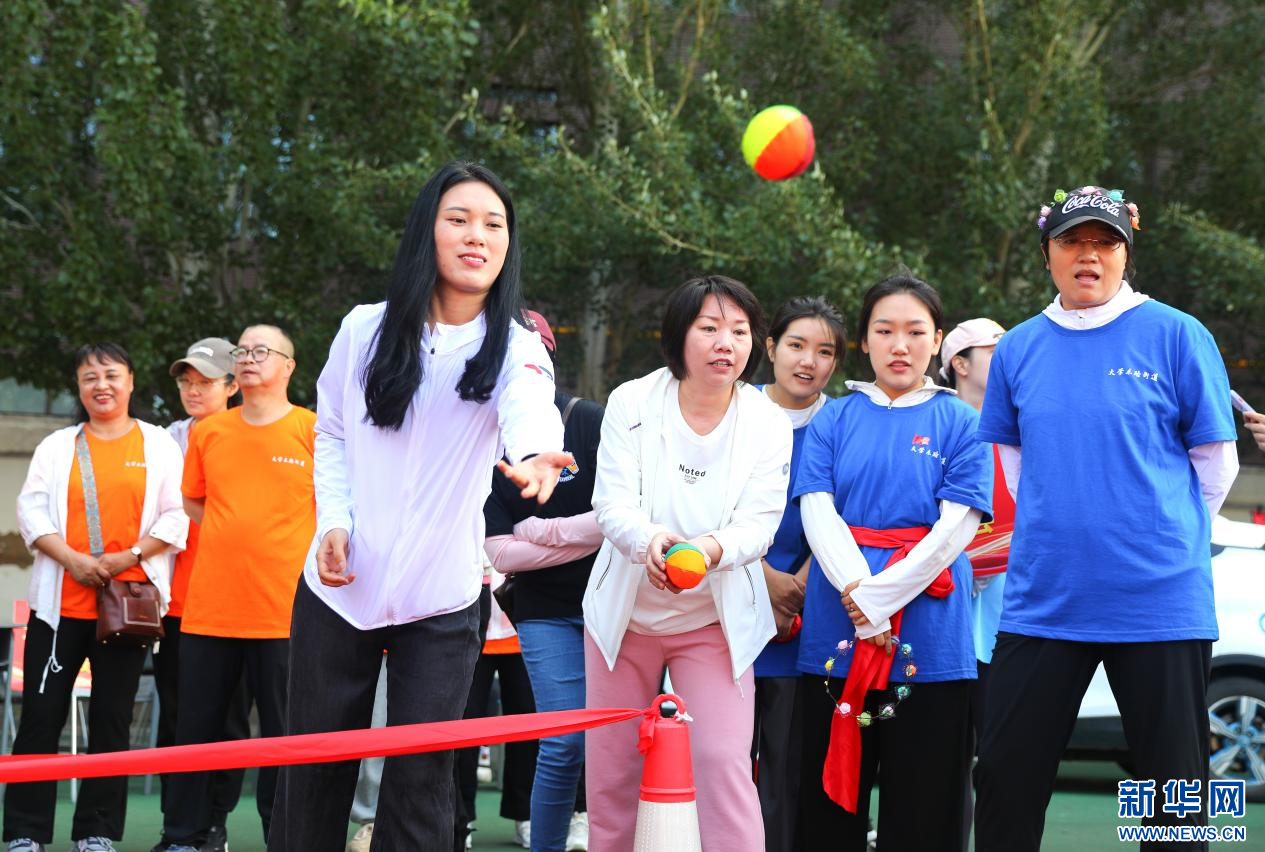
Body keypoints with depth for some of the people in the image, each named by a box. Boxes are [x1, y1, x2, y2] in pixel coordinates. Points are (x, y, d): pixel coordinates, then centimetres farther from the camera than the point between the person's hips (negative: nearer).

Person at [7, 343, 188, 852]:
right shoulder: (57, 446, 12)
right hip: (61, 603, 1)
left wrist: (128, 557, -12)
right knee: (41, 715, -3)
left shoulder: (158, 445, 8)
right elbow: (32, 510, 3)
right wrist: (73, 559, -11)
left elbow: (175, 516, 1)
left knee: (112, 719, 3)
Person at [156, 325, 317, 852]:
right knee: (197, 725, 6)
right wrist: (239, 538, 10)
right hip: (209, 606, 3)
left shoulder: (313, 431, 0)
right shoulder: (207, 433, 10)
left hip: (283, 609, -3)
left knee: (282, 733, 1)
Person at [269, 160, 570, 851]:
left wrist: (536, 454, -55)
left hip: (441, 599, -1)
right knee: (314, 767, 7)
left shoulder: (515, 348, -7)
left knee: (420, 776, -2)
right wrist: (334, 520, -6)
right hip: (339, 587, 1)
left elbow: (530, 407, -31)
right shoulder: (365, 330, -1)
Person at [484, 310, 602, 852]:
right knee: (565, 745, -7)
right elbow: (499, 552, -4)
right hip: (546, 610, 1)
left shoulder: (590, 422, -7)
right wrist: (584, 536, -11)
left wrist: (545, 532, -12)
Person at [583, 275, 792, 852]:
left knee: (723, 763, -15)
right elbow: (613, 504, -17)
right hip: (625, 612, 1)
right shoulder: (632, 404, -10)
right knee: (611, 772, 7)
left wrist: (711, 548, -38)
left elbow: (759, 524, -15)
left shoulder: (768, 426, -8)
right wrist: (650, 539, -41)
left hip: (713, 621, -1)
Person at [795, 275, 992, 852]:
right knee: (830, 805, 6)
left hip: (929, 644, -2)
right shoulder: (833, 421, 11)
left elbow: (956, 526, -5)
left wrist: (876, 599, -14)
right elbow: (818, 513, 0)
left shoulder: (959, 423, 5)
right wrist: (856, 592, -16)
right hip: (835, 639, 2)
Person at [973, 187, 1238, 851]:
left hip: (1159, 598, -3)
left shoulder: (1176, 336, -3)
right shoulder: (1018, 349, 8)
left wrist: (1164, 540, 4)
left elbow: (1215, 463, 2)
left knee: (1173, 793, 4)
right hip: (1042, 598, 3)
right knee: (1005, 778, 4)